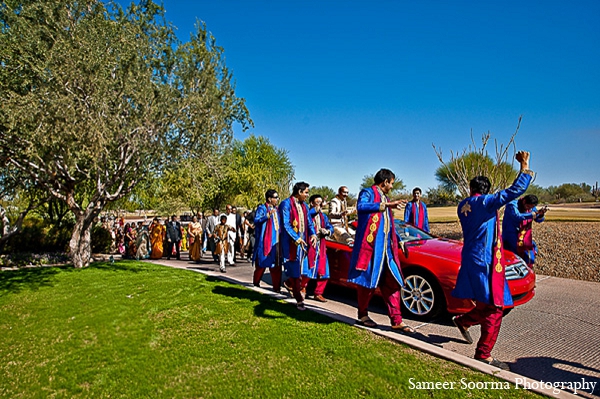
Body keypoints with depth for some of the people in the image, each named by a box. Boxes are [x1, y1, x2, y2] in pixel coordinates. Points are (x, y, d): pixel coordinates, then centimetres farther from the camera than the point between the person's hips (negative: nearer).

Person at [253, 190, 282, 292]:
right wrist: (267, 215, -29)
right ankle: (256, 281, 27)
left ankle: (276, 286, 9)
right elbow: (256, 220, -18)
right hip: (265, 241, -6)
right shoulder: (262, 208, -4)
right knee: (262, 262, 5)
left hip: (276, 241, 6)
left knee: (276, 264, 4)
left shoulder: (276, 209, 17)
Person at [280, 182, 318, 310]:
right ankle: (299, 299, 8)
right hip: (290, 242, -7)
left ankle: (288, 283, 39)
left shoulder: (304, 205, 13)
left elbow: (309, 222, 15)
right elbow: (285, 225, -16)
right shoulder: (286, 204, -11)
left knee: (300, 268, 12)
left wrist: (313, 234, -5)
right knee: (294, 270, 0)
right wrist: (296, 239, -22)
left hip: (303, 241, 7)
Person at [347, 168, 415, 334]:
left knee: (392, 283, 4)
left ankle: (396, 321, 9)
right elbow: (361, 206, -25)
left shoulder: (385, 198, 23)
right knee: (368, 280, 1)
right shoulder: (368, 193, -1)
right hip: (370, 245, -8)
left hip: (387, 247, 8)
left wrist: (399, 241, 28)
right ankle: (363, 315, 19)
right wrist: (385, 205, -25)